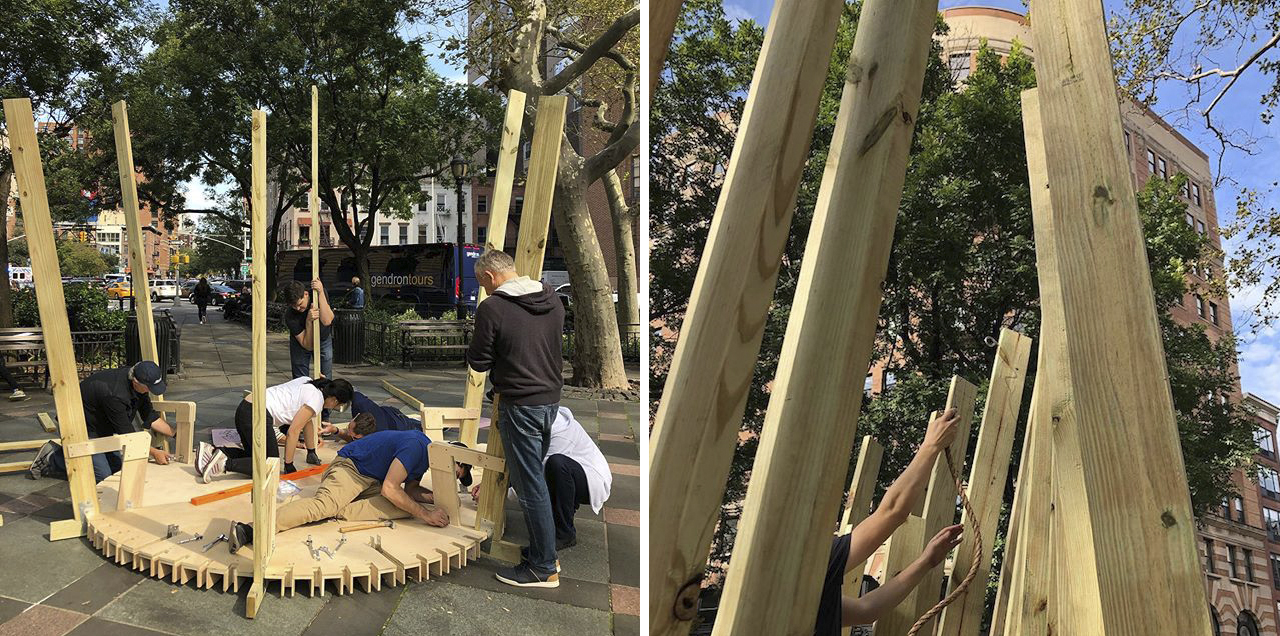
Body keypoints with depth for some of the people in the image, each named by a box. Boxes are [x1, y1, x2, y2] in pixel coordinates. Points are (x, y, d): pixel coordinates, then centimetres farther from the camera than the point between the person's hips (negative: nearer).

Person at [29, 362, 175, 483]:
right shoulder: (114, 394, -36)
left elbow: (150, 416, 1)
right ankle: (51, 458, 2)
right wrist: (153, 452, -21)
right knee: (102, 476, -12)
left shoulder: (140, 385, -10)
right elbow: (126, 433, -26)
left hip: (100, 427, 9)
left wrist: (174, 434, -4)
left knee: (117, 466, 8)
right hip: (81, 429, -9)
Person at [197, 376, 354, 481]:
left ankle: (212, 451, 7)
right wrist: (288, 465, -2)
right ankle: (226, 463, -14)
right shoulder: (316, 400, -9)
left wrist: (312, 453, 32)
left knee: (255, 456, 22)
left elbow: (306, 422, 27)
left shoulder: (310, 384, 19)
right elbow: (293, 431, -10)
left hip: (244, 407, 10)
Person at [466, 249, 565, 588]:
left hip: (520, 405, -7)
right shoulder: (552, 299, 5)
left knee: (530, 485, 2)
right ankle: (538, 548, 33)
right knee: (535, 475, 21)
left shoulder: (492, 308, -15)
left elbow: (478, 362, -8)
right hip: (551, 398, 7)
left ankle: (544, 568, 12)